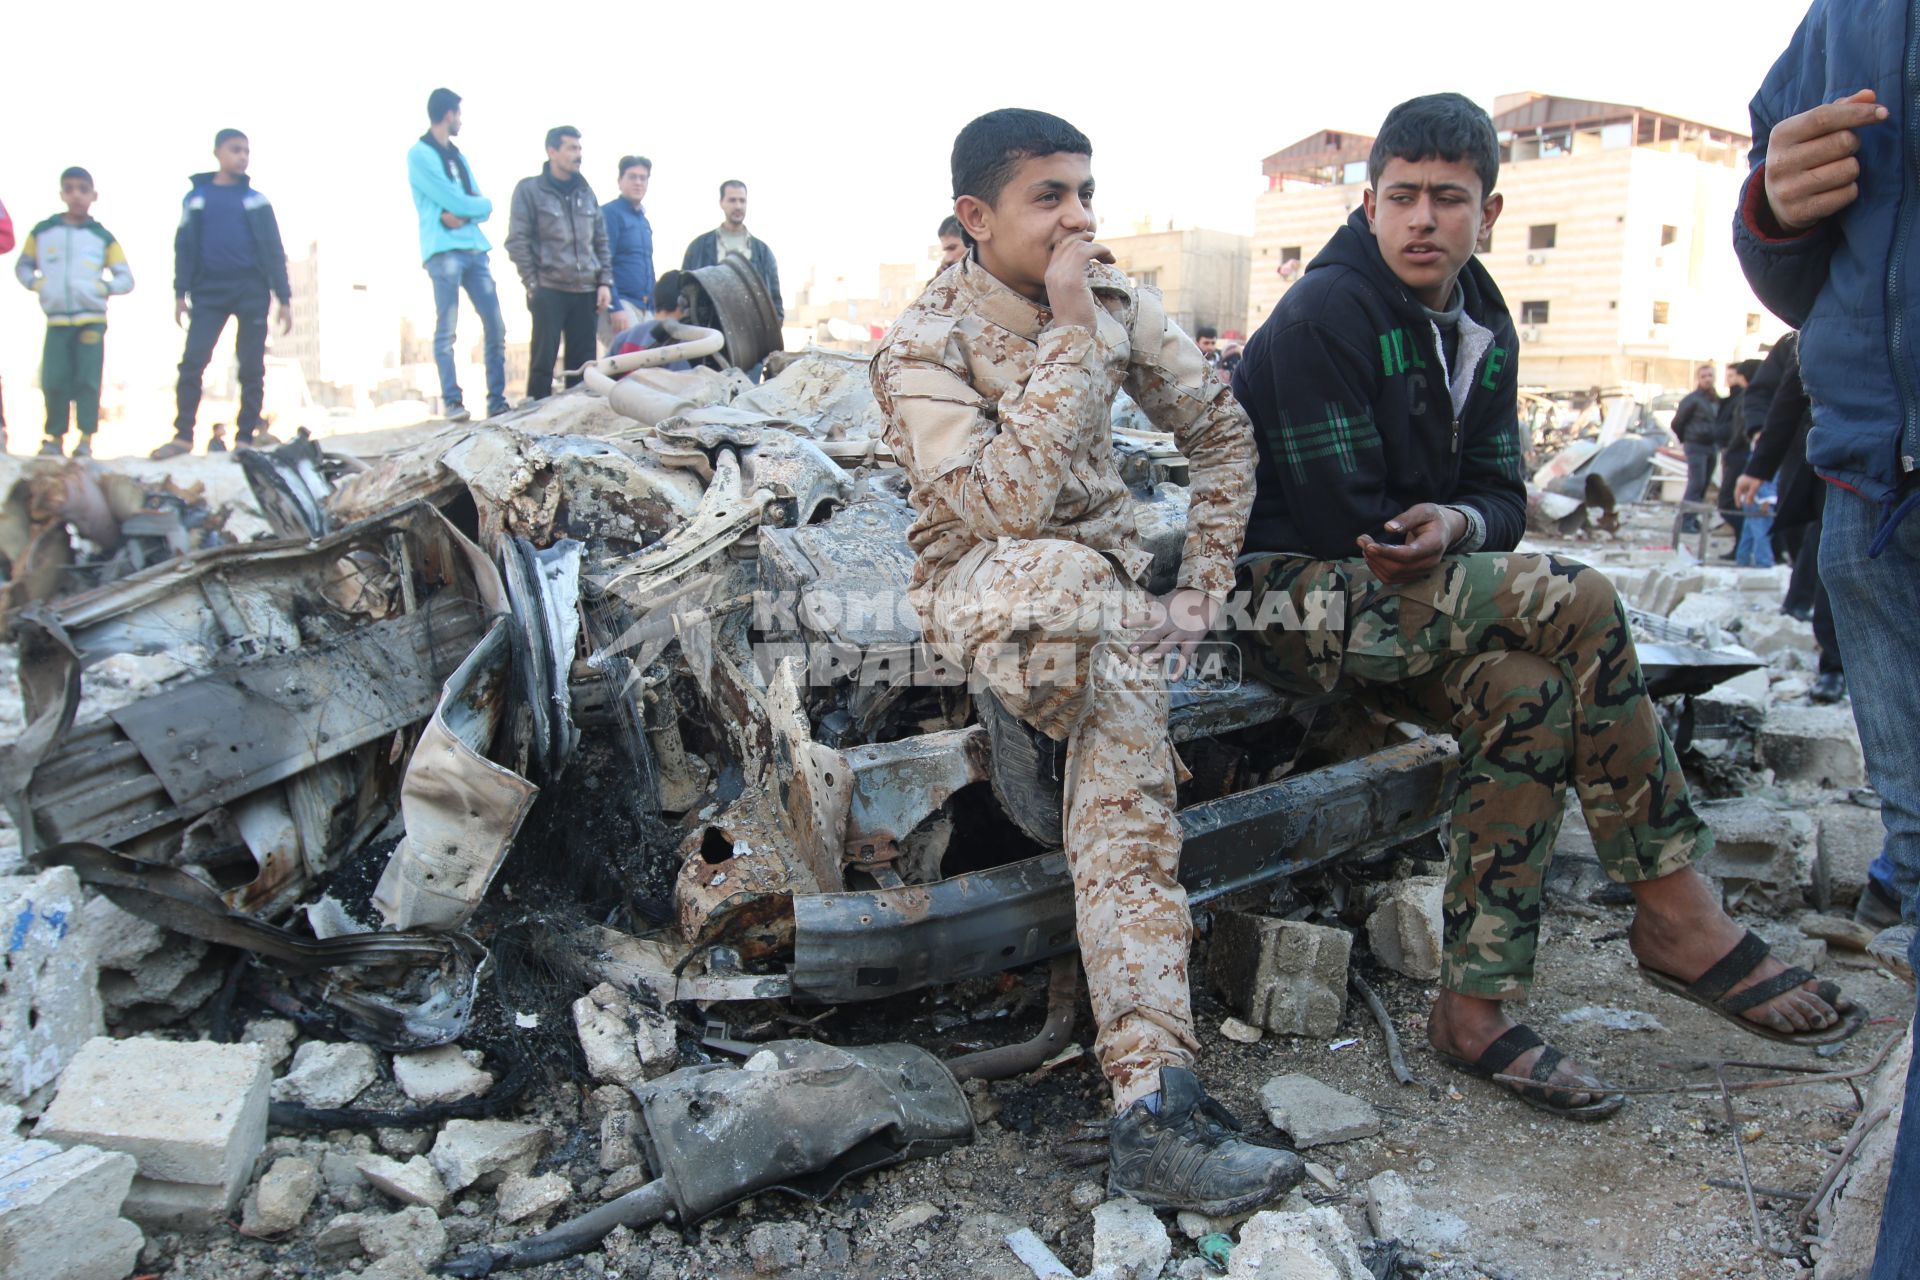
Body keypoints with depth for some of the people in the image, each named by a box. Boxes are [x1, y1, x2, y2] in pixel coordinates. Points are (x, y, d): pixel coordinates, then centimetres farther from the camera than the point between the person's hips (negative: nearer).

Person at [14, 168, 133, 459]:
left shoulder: (102, 237, 6)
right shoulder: (42, 232, 9)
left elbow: (126, 279, 6)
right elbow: (22, 267, 17)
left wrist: (103, 287, -9)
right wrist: (36, 284, -1)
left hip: (92, 320, -1)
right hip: (56, 321, 1)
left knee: (88, 380, -4)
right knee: (53, 381, -2)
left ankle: (86, 438, 1)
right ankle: (55, 436, 9)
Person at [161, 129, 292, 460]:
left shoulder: (256, 201, 8)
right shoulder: (197, 198, 9)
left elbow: (273, 251, 8)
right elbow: (184, 247, 10)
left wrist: (284, 299, 2)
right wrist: (180, 294, 3)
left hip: (252, 291, 0)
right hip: (209, 291, 0)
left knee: (252, 367, 0)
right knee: (192, 361, -9)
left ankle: (246, 435, 6)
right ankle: (182, 435, -8)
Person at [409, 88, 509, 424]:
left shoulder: (458, 156, 23)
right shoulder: (419, 154, 0)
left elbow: (484, 206, 13)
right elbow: (454, 202, -10)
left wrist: (463, 214, -6)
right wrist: (477, 204, 8)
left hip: (474, 248, 7)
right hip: (444, 250, -7)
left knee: (495, 326, 0)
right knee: (446, 330, -8)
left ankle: (497, 400, 2)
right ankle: (452, 401, -8)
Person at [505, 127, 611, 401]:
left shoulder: (586, 192, 16)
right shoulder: (529, 190, 2)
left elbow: (601, 241, 17)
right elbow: (517, 241, -2)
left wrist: (605, 282, 6)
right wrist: (533, 285, -8)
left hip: (586, 291, 4)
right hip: (549, 290, -4)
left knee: (584, 364, 4)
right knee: (543, 361, -4)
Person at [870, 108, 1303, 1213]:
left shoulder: (1118, 302, 3)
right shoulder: (921, 349, -12)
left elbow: (1221, 427, 13)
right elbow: (1012, 506, -26)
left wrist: (1205, 586, 4)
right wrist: (1071, 334, -24)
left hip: (1104, 579, 4)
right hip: (976, 585, -4)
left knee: (1127, 809, -24)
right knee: (1066, 577, -44)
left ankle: (1155, 1111, -25)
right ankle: (1024, 732, -19)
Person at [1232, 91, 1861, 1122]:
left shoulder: (1480, 328, 14)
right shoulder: (1322, 314, -11)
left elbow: (1502, 496, 8)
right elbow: (1345, 520, -18)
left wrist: (1456, 525, -14)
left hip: (1391, 606, 8)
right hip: (1294, 597, -8)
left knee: (1529, 691, -22)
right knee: (1578, 605, -23)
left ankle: (1476, 1006, -15)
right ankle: (1678, 918, -12)